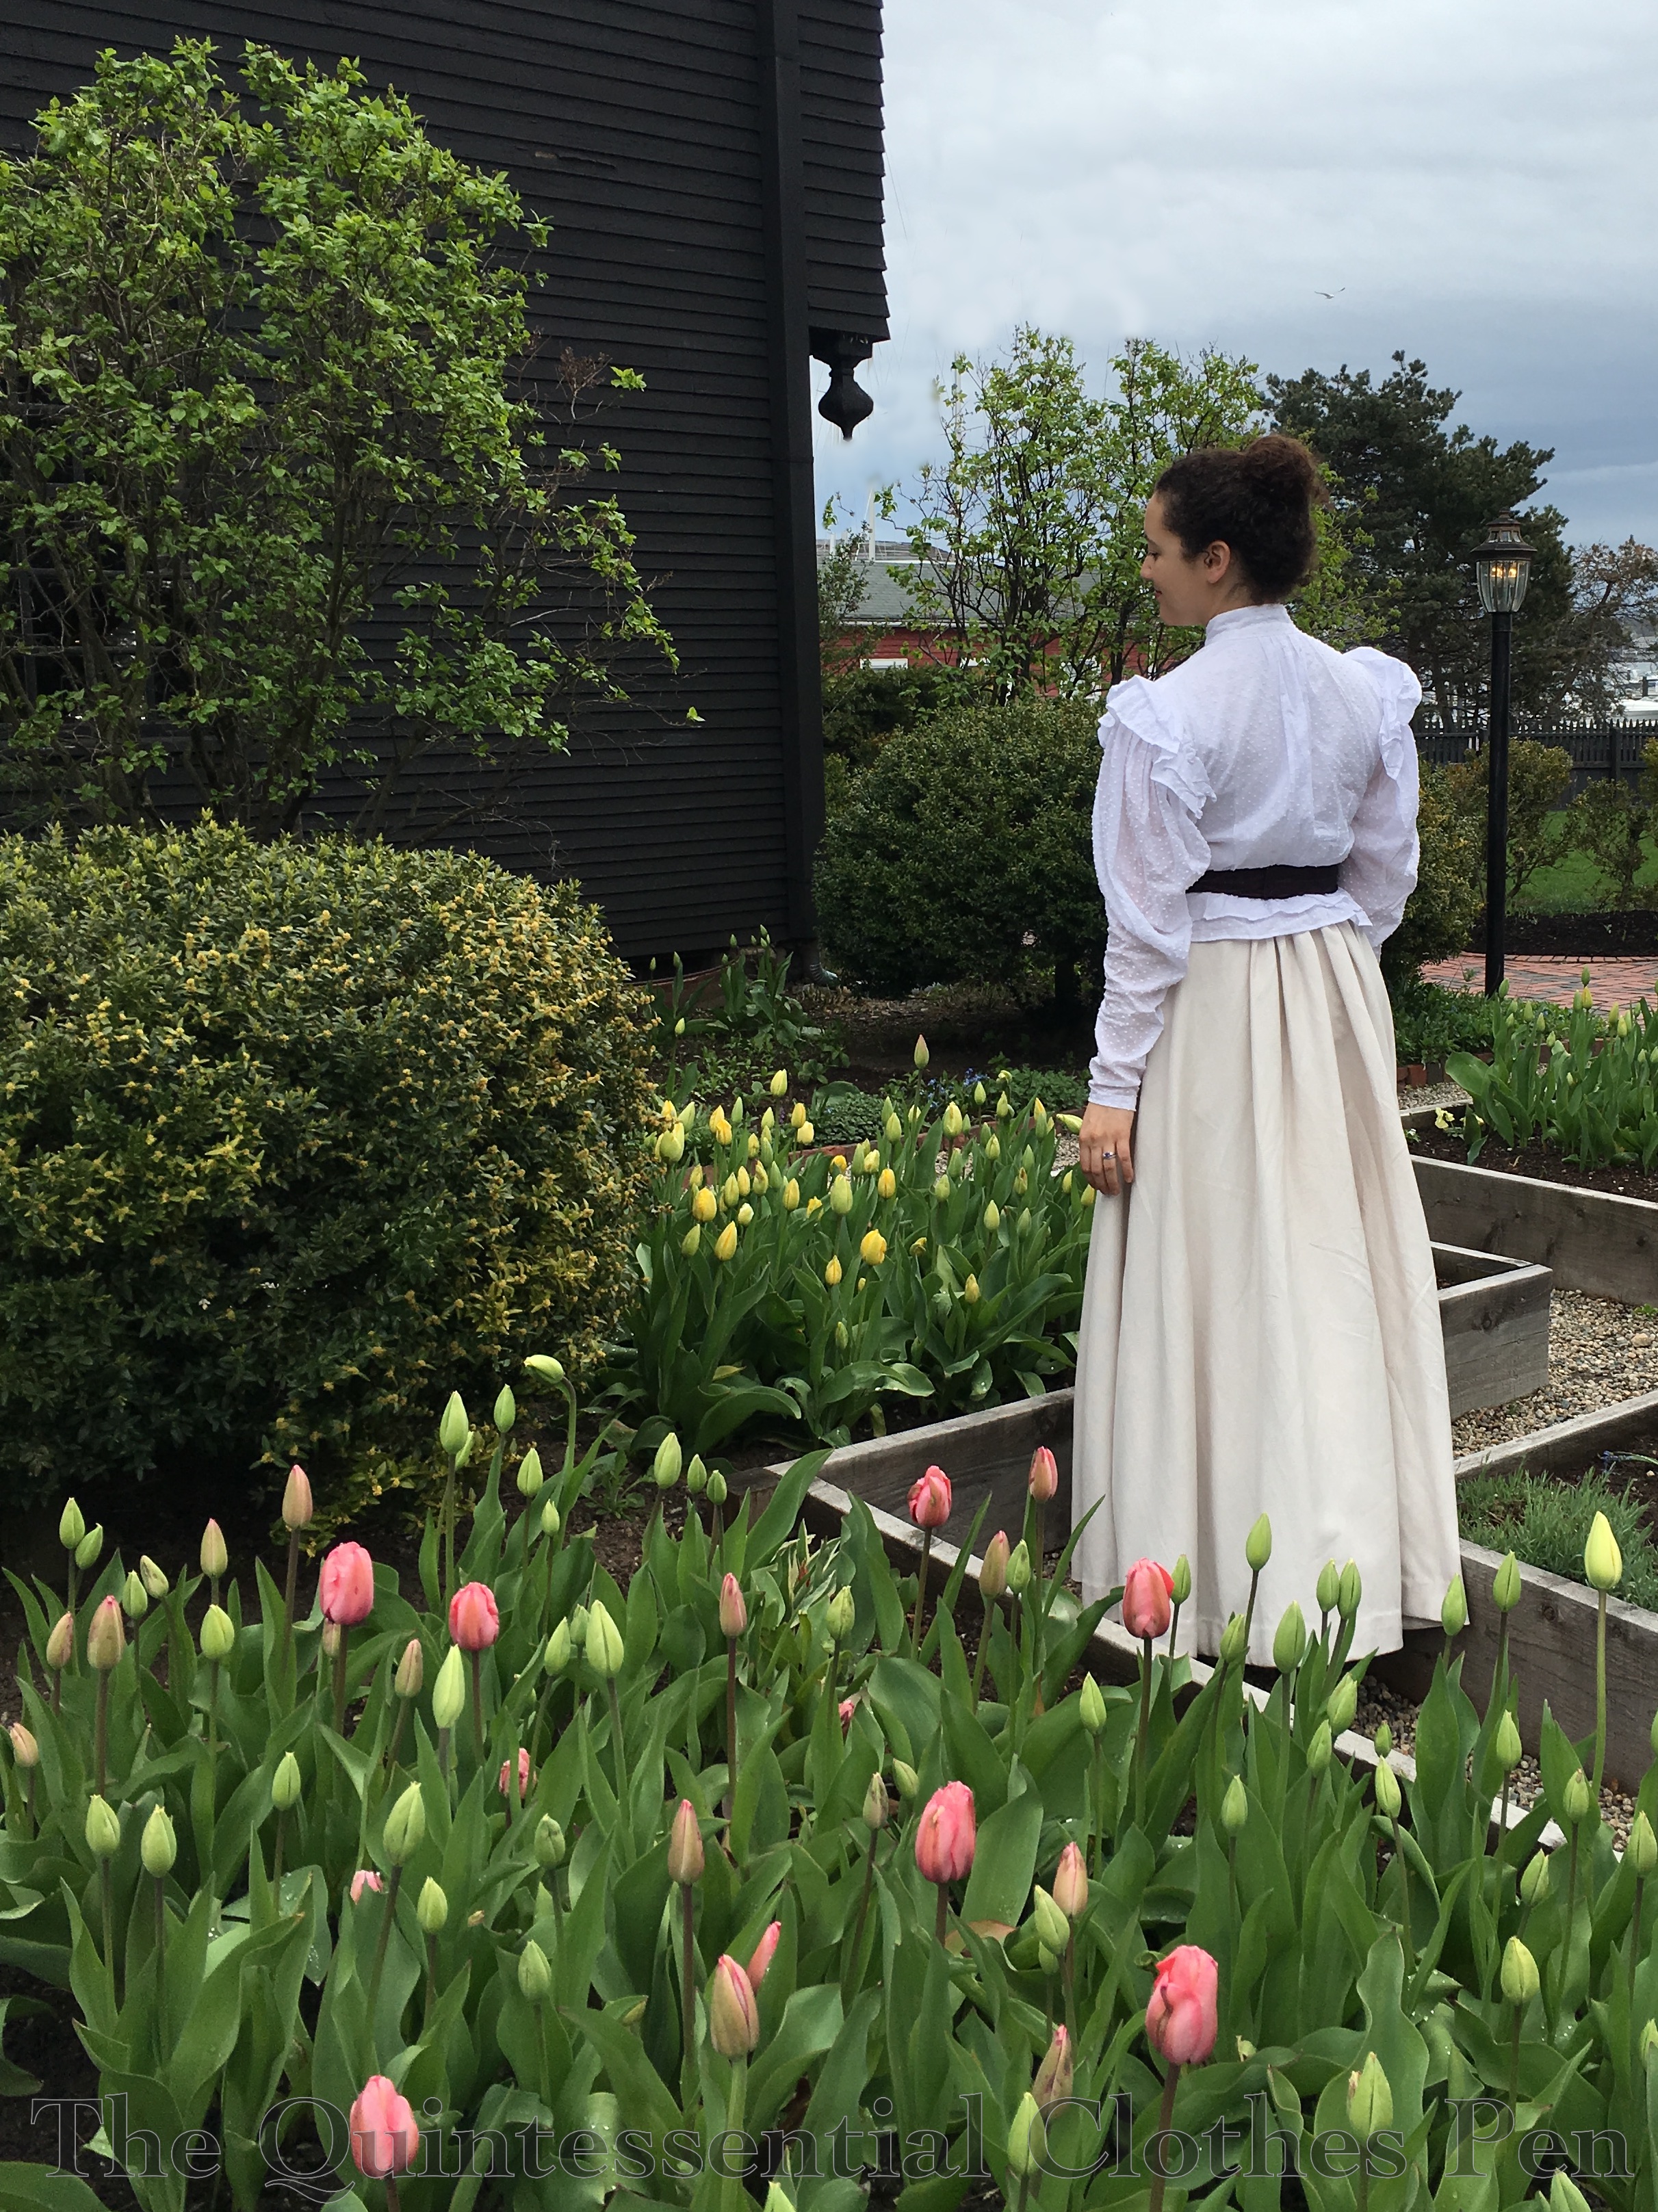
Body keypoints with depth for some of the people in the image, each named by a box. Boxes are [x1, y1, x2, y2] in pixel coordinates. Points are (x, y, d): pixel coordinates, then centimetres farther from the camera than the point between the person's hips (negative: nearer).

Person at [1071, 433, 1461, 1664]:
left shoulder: (1166, 714, -15)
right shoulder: (1366, 691, 4)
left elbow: (1151, 915, -14)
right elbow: (1387, 871, 9)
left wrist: (1116, 1083, -9)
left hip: (1215, 1003, -6)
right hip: (1338, 982, 6)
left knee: (1215, 1284, 3)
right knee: (1340, 1269, 14)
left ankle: (1225, 1591, 13)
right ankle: (1365, 1553, 26)